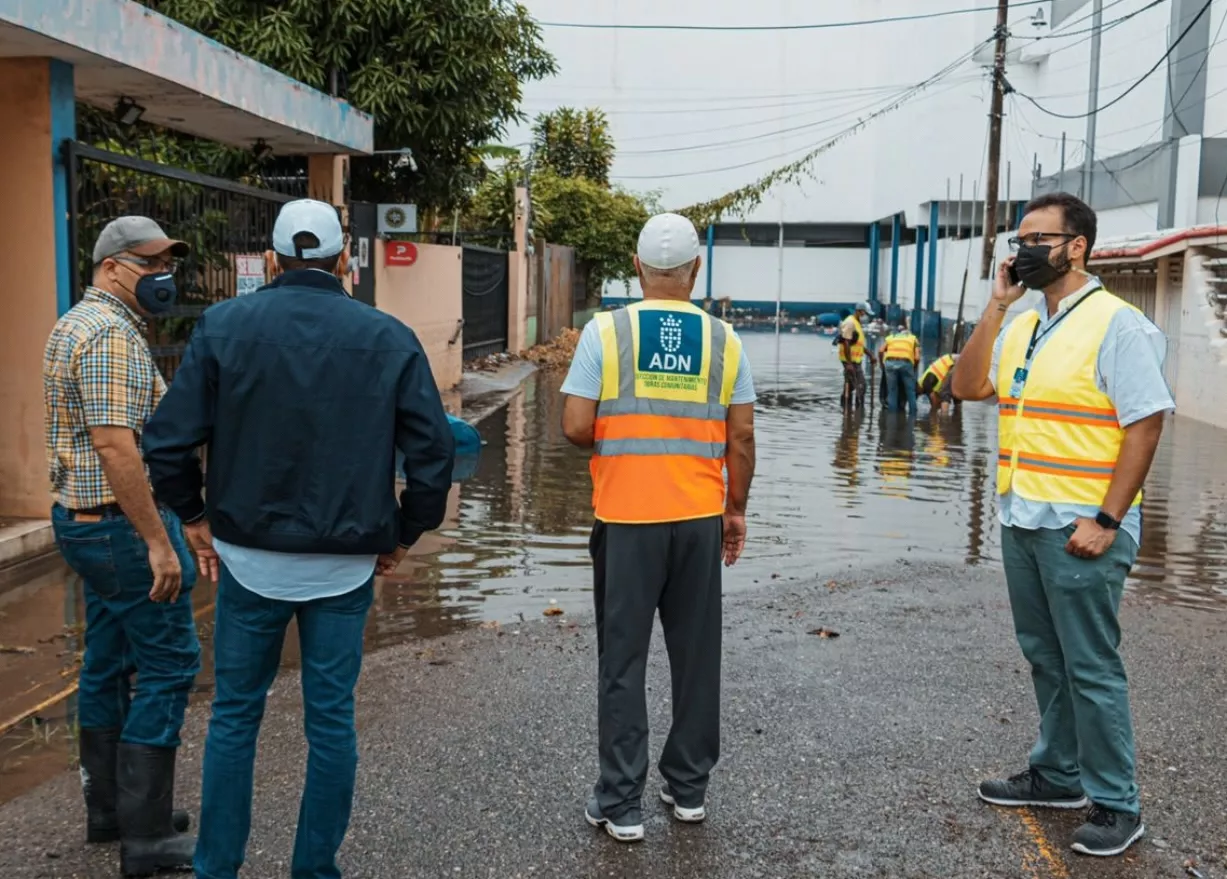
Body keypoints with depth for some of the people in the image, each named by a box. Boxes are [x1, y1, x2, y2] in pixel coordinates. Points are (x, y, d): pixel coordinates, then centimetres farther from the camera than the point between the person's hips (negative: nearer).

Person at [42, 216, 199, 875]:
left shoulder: (75, 324, 16)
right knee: (168, 666, -4)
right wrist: (157, 541, -26)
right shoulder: (113, 334, -18)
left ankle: (108, 809, 28)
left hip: (82, 520, 11)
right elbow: (116, 446, -27)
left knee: (110, 664, 16)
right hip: (123, 525, -11)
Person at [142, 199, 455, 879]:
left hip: (249, 557, 0)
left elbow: (168, 440, -8)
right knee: (331, 718, 11)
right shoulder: (389, 338, -2)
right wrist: (403, 535, 6)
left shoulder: (224, 325, -3)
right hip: (346, 564, 0)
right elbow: (433, 450, -6)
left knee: (234, 714, 15)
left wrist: (194, 518, 6)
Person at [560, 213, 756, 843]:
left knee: (623, 660, 6)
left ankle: (621, 804, 12)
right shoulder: (723, 339, 1)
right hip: (700, 518, 2)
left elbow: (576, 427, -9)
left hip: (627, 519, -2)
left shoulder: (606, 332, -6)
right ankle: (689, 787, 26)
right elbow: (740, 436, 2)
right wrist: (736, 509, 13)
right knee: (696, 655, 14)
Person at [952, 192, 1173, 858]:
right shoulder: (1020, 325, 12)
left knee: (1091, 668, 1)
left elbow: (1145, 425, -14)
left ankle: (1115, 804, 15)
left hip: (1080, 528, -7)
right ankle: (1058, 775, 33)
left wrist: (1106, 521, -18)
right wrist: (996, 307, -2)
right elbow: (967, 387, 5)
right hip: (1022, 520, 7)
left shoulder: (1116, 325, -11)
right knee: (1045, 657, 18)